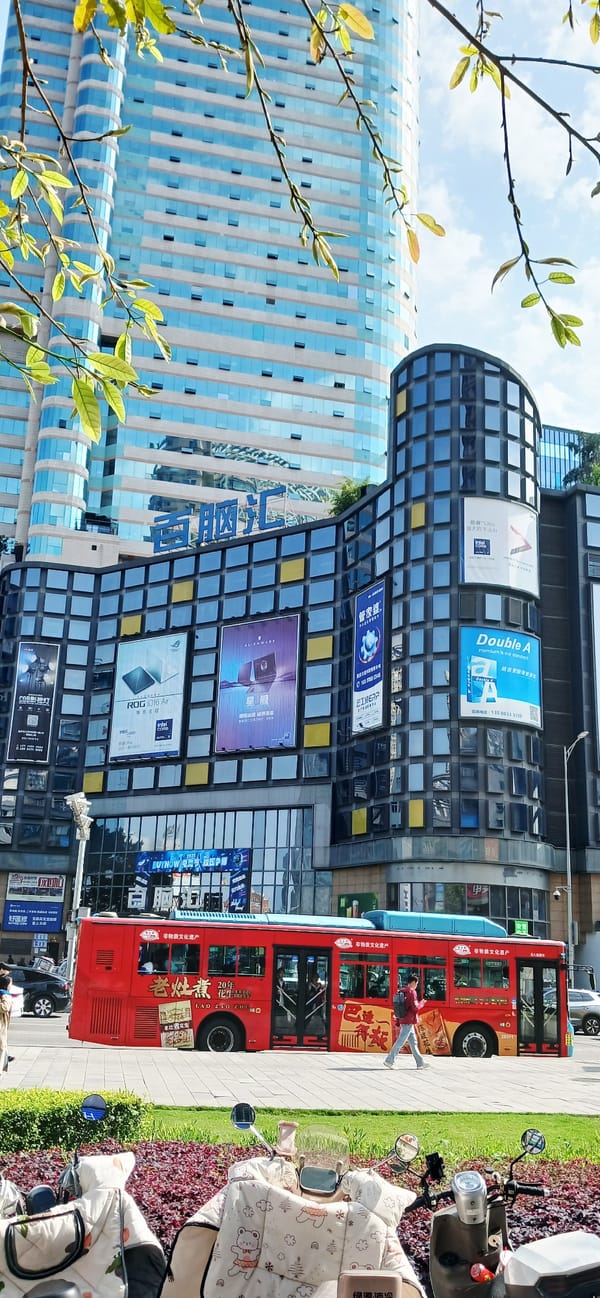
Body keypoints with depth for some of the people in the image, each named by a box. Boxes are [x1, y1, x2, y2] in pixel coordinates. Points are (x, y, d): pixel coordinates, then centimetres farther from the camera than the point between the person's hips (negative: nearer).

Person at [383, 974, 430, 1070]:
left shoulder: (403, 992, 13)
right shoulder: (412, 992, -13)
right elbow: (415, 1007, -18)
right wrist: (422, 1003, 0)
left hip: (404, 1021, 9)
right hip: (409, 1021, -9)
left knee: (413, 1042, 12)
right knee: (400, 1042, -7)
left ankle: (420, 1062, 17)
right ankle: (389, 1060, -7)